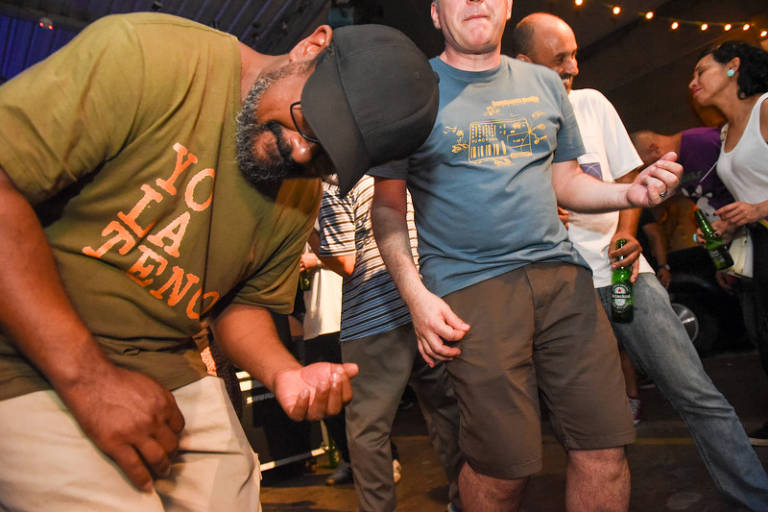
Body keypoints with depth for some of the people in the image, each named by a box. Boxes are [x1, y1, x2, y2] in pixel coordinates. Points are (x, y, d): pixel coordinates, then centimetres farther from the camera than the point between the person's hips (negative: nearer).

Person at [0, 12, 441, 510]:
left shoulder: (304, 194, 0)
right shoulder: (146, 55, -19)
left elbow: (242, 304, 7)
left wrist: (285, 374, -14)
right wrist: (88, 377, -24)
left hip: (171, 373, 5)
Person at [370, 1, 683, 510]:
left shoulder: (545, 83, 17)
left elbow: (566, 181, 21)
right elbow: (389, 206, 3)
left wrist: (630, 192, 0)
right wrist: (415, 293, -10)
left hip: (562, 274, 4)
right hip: (471, 284, -4)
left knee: (605, 447, 2)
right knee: (504, 466, -2)